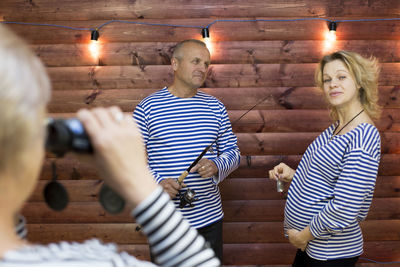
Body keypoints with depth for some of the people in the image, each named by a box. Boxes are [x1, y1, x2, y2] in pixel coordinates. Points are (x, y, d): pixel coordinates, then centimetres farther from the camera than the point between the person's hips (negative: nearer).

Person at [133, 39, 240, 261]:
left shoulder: (215, 107, 6)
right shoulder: (147, 108, -5)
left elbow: (232, 151, 8)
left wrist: (216, 166, -13)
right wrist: (157, 182, -20)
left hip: (210, 218, 4)